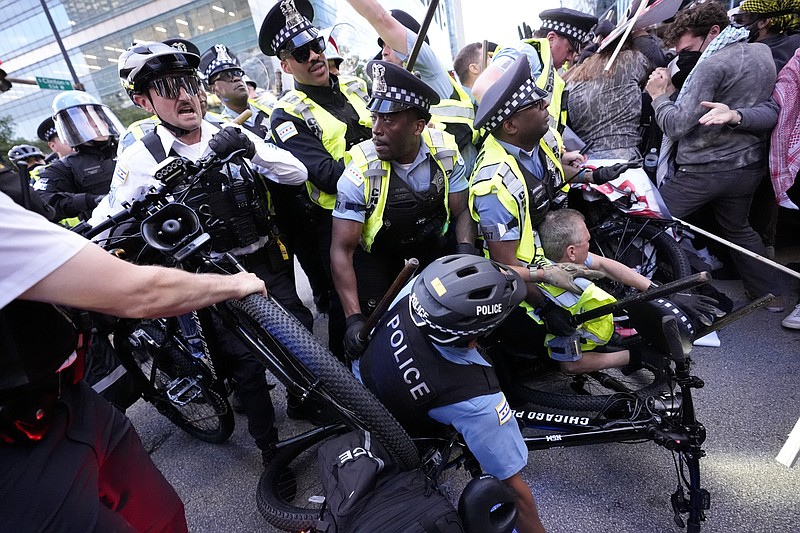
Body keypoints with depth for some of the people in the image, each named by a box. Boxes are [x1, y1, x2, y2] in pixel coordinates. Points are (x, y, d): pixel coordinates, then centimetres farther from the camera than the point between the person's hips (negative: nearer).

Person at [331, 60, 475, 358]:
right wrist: (354, 318, -30)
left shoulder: (446, 151, -15)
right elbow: (342, 249, -22)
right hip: (378, 255, -2)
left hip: (435, 246, 3)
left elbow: (462, 211, -6)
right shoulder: (361, 171, -23)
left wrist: (466, 250, -29)